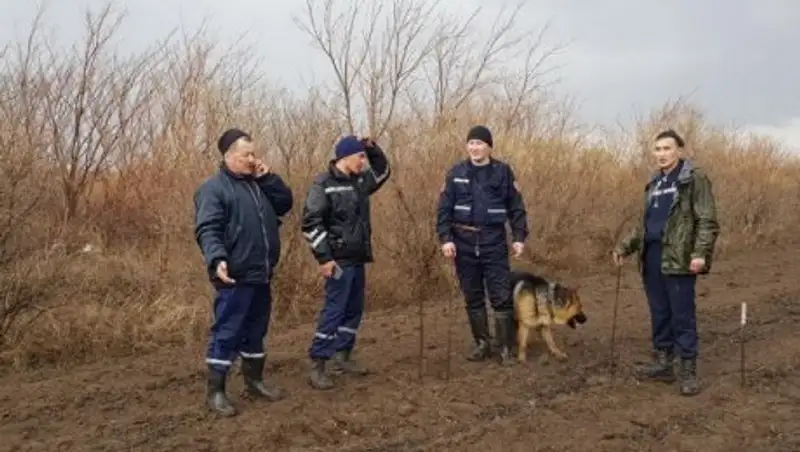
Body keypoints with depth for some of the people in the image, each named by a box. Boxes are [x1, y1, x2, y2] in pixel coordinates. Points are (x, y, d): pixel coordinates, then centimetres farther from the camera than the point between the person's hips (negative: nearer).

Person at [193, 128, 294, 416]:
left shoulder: (258, 184, 16)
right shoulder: (213, 188, -10)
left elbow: (285, 203, 11)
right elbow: (207, 230, -19)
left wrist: (268, 177, 0)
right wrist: (217, 259, -35)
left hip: (261, 275, 8)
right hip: (235, 277, -8)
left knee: (256, 332, 18)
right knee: (226, 334, -2)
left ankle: (254, 380, 31)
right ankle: (215, 391, 6)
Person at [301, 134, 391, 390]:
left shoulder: (361, 181, 10)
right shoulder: (324, 184, -13)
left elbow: (384, 171, 27)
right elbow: (310, 223, -16)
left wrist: (372, 148, 9)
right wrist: (323, 257, -18)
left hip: (357, 259, 8)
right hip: (339, 260, -8)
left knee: (354, 310, 13)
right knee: (334, 311, -8)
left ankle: (342, 357, 25)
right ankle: (317, 367, -2)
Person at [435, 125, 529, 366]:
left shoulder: (503, 172, 0)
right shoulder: (456, 173, 2)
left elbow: (516, 207, 3)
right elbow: (444, 208, 0)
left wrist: (519, 237, -4)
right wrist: (445, 238, -9)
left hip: (494, 242, -2)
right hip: (465, 242, 2)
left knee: (501, 297, -3)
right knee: (473, 297, 10)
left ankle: (506, 348, 6)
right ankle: (482, 344, 21)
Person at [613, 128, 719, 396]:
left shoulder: (694, 179, -4)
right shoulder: (654, 183, 17)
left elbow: (707, 221, -11)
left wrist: (700, 253, -22)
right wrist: (625, 247, 17)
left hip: (679, 259, -7)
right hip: (652, 257, 7)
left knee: (682, 316, -3)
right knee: (659, 314, 12)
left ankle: (689, 371, 5)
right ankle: (663, 363, 21)